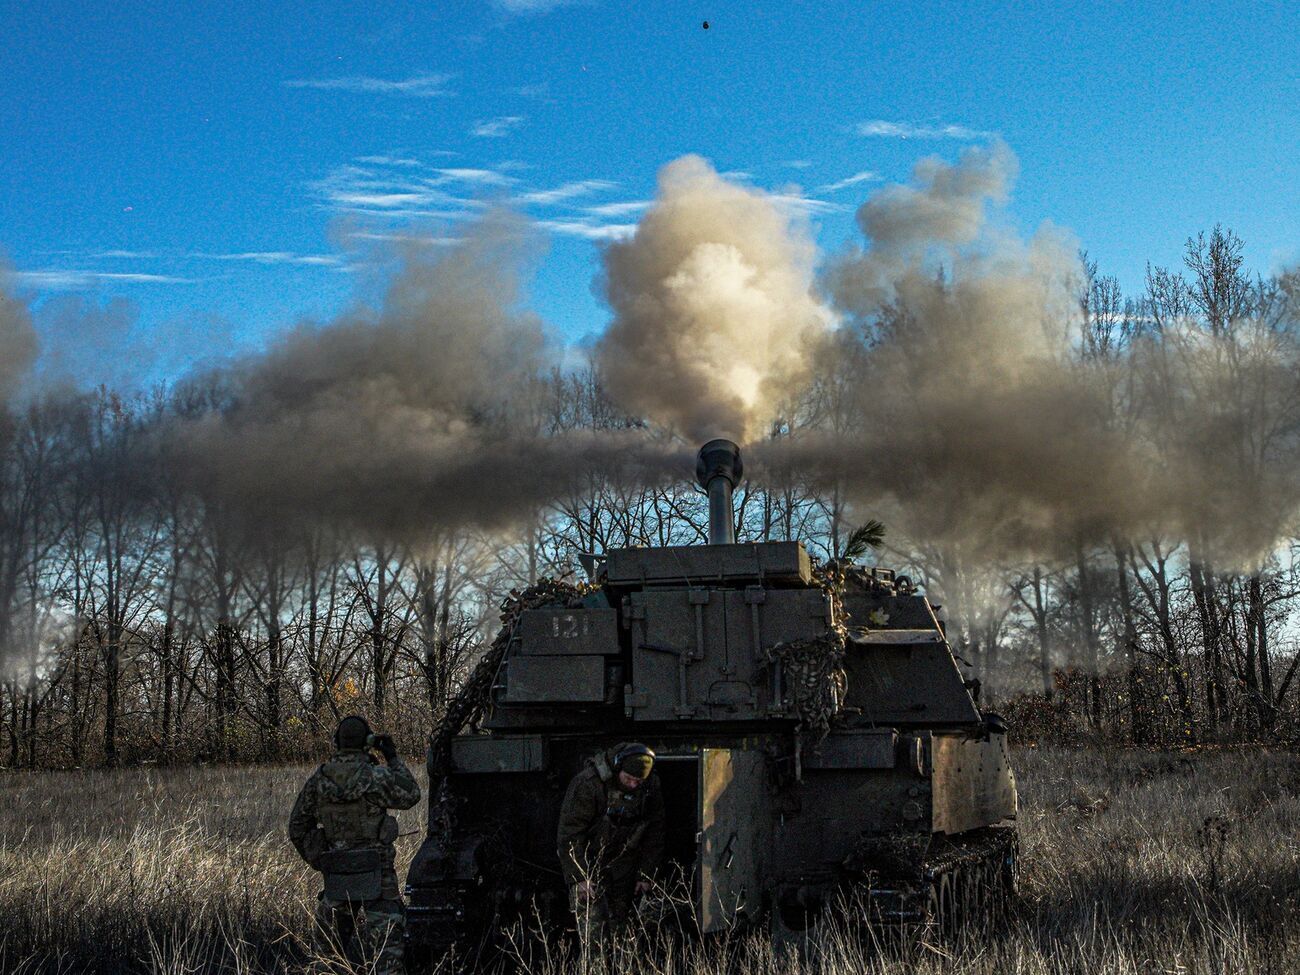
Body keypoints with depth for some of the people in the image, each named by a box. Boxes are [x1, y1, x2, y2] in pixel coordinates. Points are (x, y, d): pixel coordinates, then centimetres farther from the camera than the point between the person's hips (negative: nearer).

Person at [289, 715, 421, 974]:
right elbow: (410, 795, 1)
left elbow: (297, 828, 8)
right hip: (375, 873, -4)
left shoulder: (318, 779, 1)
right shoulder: (375, 777, -14)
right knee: (385, 939, 0)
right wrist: (394, 759, 7)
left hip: (335, 873, 4)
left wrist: (318, 861, 17)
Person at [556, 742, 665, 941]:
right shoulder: (588, 783, -25)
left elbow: (654, 833, 5)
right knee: (593, 924, -15)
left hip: (622, 863, 5)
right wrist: (578, 877, -25)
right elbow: (569, 833, -22)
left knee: (619, 923, 5)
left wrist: (646, 874, 3)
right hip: (588, 861, -5)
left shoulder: (651, 787, -7)